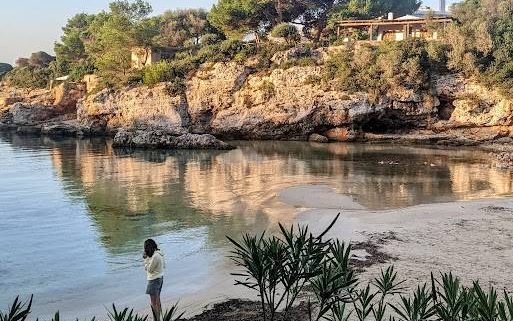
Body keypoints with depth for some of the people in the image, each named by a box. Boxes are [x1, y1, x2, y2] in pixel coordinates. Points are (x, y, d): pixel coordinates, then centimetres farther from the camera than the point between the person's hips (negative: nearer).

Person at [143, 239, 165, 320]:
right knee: (157, 301, 20)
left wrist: (146, 259, -12)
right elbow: (164, 266, 13)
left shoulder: (155, 256, -25)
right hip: (160, 278, 10)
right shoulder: (159, 253, 2)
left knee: (153, 303, -2)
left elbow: (149, 269, -18)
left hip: (154, 280, -10)